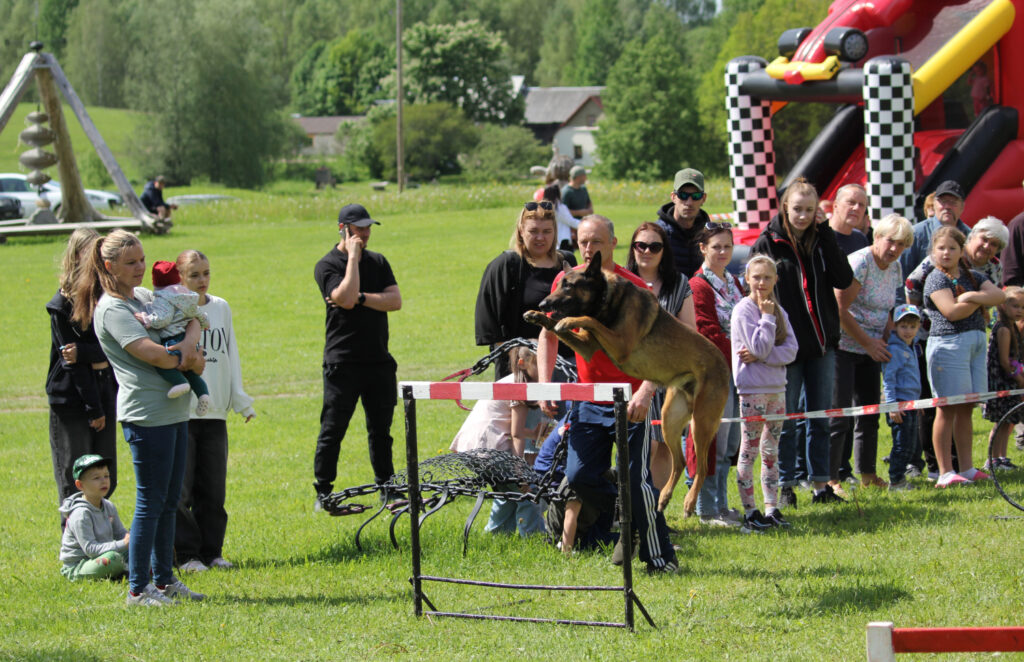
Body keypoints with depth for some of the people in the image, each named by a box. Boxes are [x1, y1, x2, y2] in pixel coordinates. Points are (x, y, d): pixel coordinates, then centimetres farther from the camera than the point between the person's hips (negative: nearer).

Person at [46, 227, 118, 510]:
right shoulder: (62, 304, -10)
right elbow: (71, 361, -12)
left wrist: (83, 352, -24)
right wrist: (93, 409, -13)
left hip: (104, 390, 6)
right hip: (72, 398, -6)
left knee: (106, 482, 8)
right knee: (74, 485, -3)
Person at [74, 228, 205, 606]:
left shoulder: (145, 296, 14)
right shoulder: (111, 309, -13)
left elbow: (190, 317, 15)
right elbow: (149, 352, -22)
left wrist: (190, 341, -7)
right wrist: (190, 362, -7)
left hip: (174, 410, 9)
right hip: (146, 414, -9)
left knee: (169, 500, 13)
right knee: (151, 501, -6)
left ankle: (164, 579, 22)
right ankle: (138, 589, 0)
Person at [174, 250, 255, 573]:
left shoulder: (221, 308, 12)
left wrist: (240, 399, 12)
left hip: (214, 413, 5)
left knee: (213, 489, 7)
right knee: (179, 489, -4)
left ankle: (212, 551, 16)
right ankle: (188, 554, 4)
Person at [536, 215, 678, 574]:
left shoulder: (633, 288, -12)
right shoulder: (566, 283, 2)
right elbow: (548, 335, 14)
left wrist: (646, 391, -27)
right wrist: (544, 386, 3)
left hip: (631, 401, -5)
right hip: (589, 401, 5)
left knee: (637, 480, -8)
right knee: (579, 476, -1)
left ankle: (660, 558, 4)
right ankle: (628, 520, 24)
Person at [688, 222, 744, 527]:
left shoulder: (733, 283, 16)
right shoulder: (699, 286, -10)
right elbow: (709, 333, -15)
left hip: (736, 370, 8)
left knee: (731, 443, 10)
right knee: (716, 440, -5)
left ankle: (721, 504, 18)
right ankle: (708, 509, 2)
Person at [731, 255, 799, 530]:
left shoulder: (779, 310, 10)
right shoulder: (743, 310, -8)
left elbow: (791, 350, -2)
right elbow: (760, 347, -18)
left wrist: (760, 356, -15)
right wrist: (767, 317, -12)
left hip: (777, 388, 6)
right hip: (752, 389, -6)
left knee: (772, 450, 9)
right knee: (749, 450, -1)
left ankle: (772, 508, 13)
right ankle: (749, 511, 2)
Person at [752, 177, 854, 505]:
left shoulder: (821, 239, 7)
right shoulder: (767, 244, -4)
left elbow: (844, 280, -7)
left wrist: (825, 233, -10)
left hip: (822, 343, 4)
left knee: (821, 419, 8)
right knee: (786, 421, 2)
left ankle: (821, 485, 14)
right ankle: (785, 487, 9)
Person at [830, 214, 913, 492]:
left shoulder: (894, 269, 9)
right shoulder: (860, 263, -17)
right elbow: (840, 310, -19)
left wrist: (886, 344, 3)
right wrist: (869, 343, -14)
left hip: (871, 349, 8)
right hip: (844, 346, -8)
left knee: (870, 413, 10)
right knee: (839, 416, -9)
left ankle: (867, 473, 20)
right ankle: (829, 477, -6)